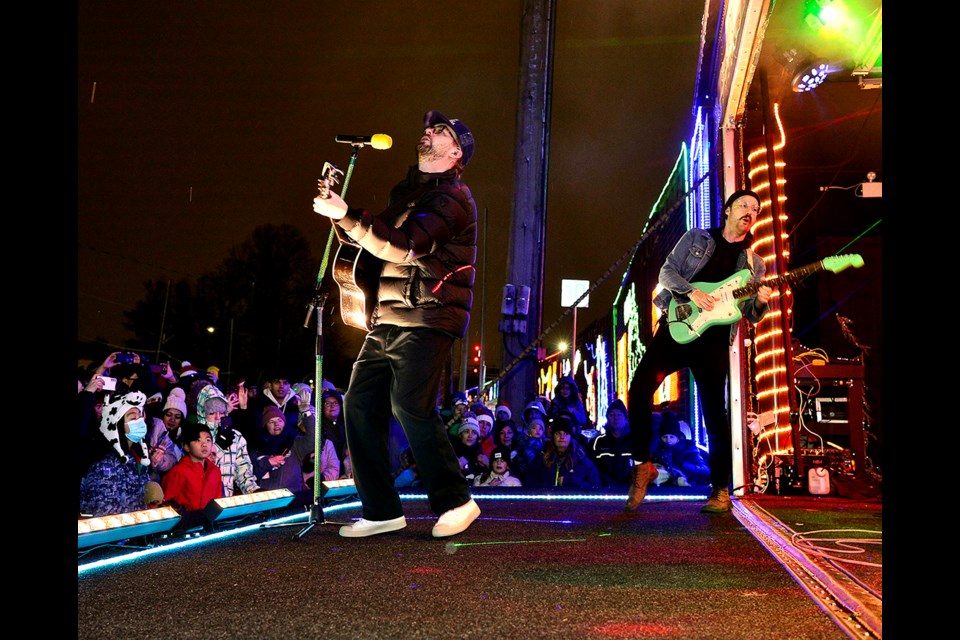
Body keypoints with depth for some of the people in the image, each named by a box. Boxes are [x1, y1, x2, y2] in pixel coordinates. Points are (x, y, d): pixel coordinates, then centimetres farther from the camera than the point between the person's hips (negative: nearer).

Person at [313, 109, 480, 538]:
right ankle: (381, 511, 10)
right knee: (360, 403, 1)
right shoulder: (407, 191, 23)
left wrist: (347, 216, -19)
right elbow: (379, 242, 28)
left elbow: (403, 245, -20)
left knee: (411, 406, -17)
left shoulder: (453, 199, -6)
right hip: (387, 320, 9)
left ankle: (455, 502, 0)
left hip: (426, 320, -8)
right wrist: (341, 211, 13)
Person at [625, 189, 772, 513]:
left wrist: (760, 302, -13)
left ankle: (721, 490, 9)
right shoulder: (695, 238, 11)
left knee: (714, 411, -1)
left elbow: (751, 315, 11)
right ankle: (643, 463, -2)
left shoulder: (754, 263, 15)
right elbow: (667, 271, 3)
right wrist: (692, 292, -15)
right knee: (640, 387, -17)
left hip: (713, 340, 1)